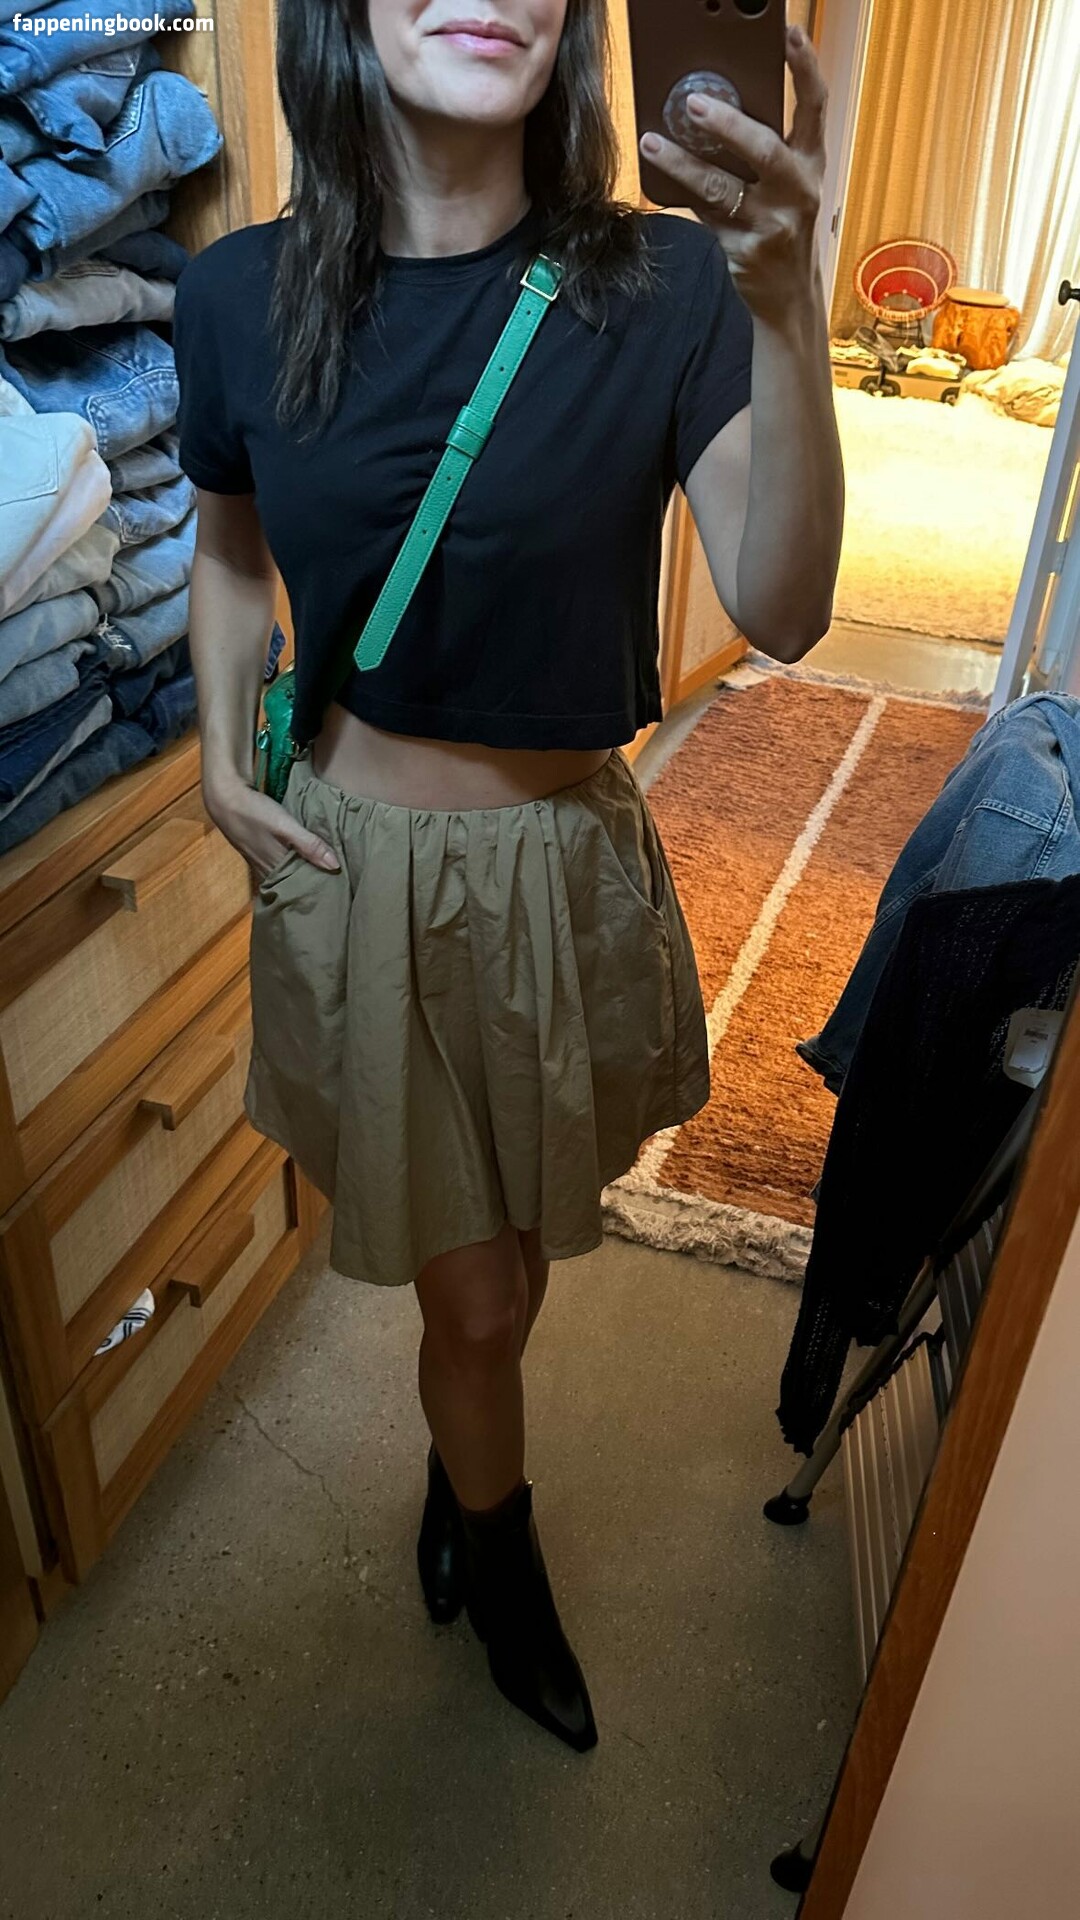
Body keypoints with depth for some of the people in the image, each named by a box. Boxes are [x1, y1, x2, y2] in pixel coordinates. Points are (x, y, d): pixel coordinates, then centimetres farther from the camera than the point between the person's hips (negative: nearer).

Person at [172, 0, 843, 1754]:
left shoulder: (660, 285, -11)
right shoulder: (243, 296, -7)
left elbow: (781, 613, -20)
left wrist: (787, 315, -34)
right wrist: (222, 763, -3)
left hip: (569, 864, 1)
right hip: (359, 864, 0)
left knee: (500, 1263, 23)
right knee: (476, 1294, 12)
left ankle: (458, 1470, 59)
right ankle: (505, 1571, 47)